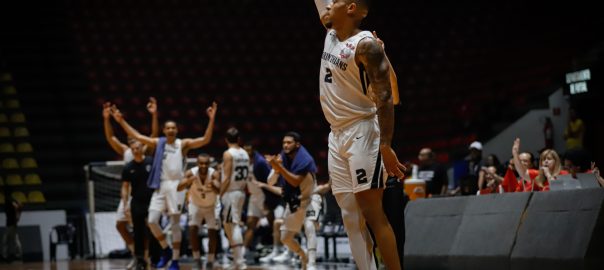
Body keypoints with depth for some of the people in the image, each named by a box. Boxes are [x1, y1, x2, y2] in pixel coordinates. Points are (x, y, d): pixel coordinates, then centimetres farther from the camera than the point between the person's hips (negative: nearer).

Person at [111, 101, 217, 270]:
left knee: (174, 224, 0)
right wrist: (121, 121, 2)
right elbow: (136, 135, 8)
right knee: (152, 220, -6)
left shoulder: (183, 144, 0)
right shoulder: (158, 143, 9)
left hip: (176, 185, -3)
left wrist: (211, 120, -20)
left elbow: (205, 140, -10)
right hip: (160, 185, 3)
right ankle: (166, 250, 15)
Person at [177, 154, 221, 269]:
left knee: (213, 232, -4)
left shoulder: (214, 174, -29)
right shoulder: (191, 173, -26)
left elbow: (219, 190, -45)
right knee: (192, 229, -15)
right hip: (196, 204, 0)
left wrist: (214, 186, -67)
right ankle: (197, 259, -1)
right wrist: (188, 182, -57)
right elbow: (179, 188, -37)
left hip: (211, 206, 0)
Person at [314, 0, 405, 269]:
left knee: (372, 213, -12)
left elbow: (384, 98, -19)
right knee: (351, 217, 5)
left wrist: (385, 146, -25)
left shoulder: (366, 45, -15)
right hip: (336, 136, 9)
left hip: (361, 133, -8)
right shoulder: (331, 33, 8)